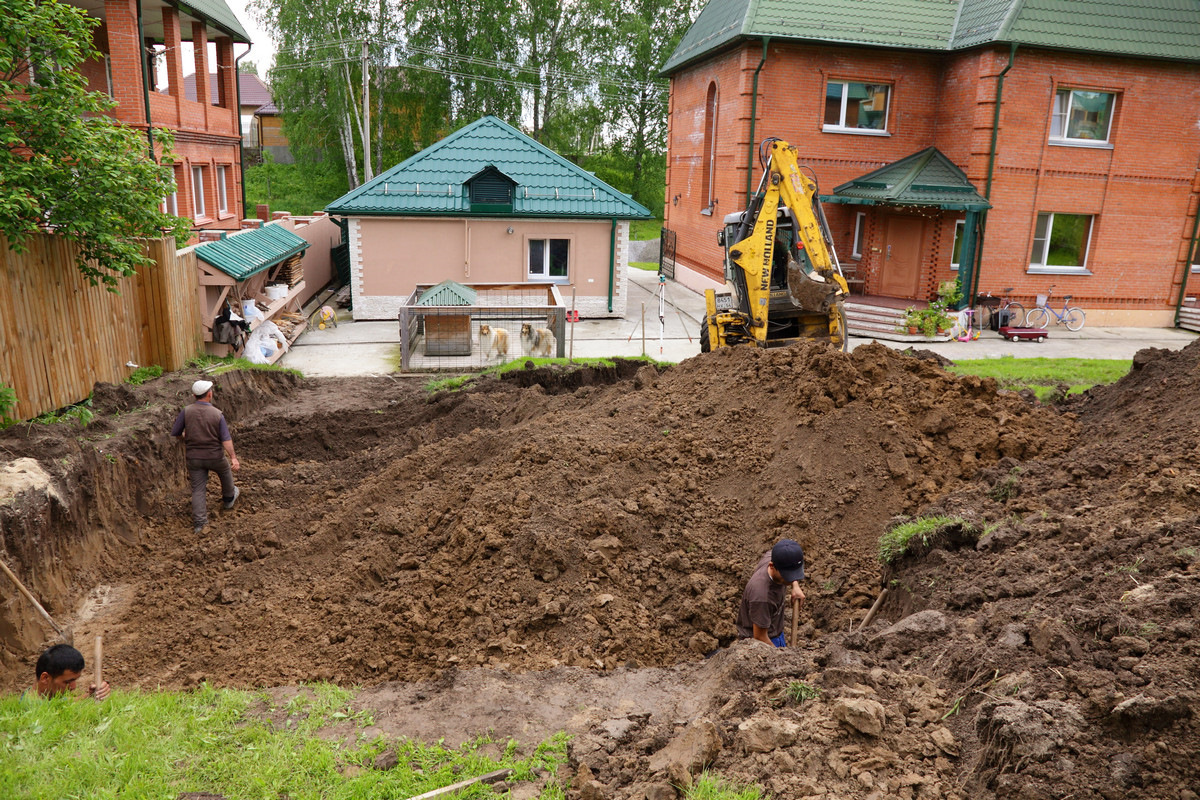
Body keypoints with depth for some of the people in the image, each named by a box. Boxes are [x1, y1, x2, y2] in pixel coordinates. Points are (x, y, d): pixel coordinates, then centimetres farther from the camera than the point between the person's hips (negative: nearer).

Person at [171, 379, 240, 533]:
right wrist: (233, 458, -15)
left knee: (198, 489, 7)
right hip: (215, 456, -1)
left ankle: (199, 521, 2)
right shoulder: (217, 414, -12)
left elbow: (175, 434, -2)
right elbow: (226, 439, -16)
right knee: (225, 472, 29)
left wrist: (184, 436, 20)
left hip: (194, 457, 1)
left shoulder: (186, 411, -9)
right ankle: (229, 498, 48)